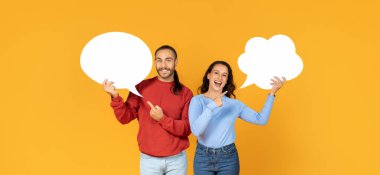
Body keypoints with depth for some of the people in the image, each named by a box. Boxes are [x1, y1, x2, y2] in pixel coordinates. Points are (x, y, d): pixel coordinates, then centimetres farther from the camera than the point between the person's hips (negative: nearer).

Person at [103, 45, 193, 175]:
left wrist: (162, 119, -20)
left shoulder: (185, 93, -3)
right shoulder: (141, 87, -3)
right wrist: (115, 97, -17)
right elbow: (125, 118, -1)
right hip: (149, 159, 0)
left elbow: (187, 129, -7)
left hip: (177, 159, 0)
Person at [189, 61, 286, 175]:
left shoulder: (234, 104, 2)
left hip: (228, 158, 2)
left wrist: (272, 93, -1)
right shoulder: (197, 100, -7)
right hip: (203, 157, -2)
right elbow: (196, 130, -21)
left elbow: (261, 119, 0)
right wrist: (212, 106, -29)